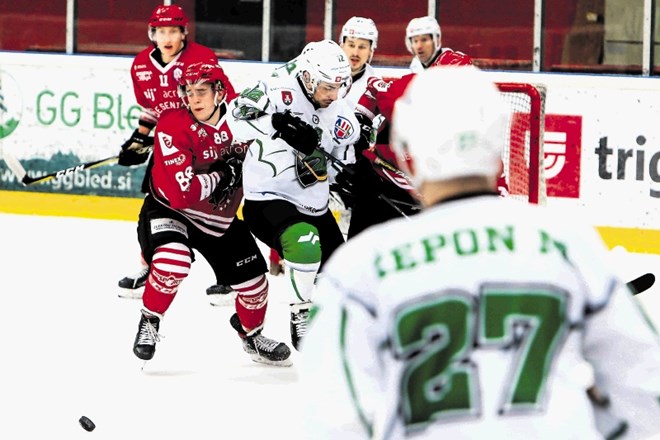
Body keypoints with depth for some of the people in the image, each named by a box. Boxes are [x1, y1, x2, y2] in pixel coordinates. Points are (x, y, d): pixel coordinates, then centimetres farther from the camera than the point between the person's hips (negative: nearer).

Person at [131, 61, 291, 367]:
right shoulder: (173, 127, -26)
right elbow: (181, 193, -33)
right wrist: (223, 175, -29)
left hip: (220, 219, 5)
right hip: (169, 210, -5)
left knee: (254, 280, 6)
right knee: (173, 261, -34)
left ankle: (251, 335, 38)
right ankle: (149, 321, -8)